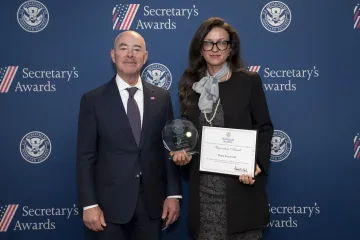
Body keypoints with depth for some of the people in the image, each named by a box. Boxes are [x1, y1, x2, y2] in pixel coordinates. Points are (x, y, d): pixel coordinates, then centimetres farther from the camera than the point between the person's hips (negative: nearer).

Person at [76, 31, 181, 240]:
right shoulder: (93, 100, -3)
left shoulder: (162, 97, 4)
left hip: (152, 202, 2)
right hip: (110, 202, -2)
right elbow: (86, 157, -4)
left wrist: (173, 194, 1)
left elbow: (170, 148, 5)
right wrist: (89, 204, -9)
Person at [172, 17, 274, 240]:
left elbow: (264, 128, 0)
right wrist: (182, 152, -5)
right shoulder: (191, 85, 9)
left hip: (240, 180, -2)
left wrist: (257, 163, -15)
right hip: (203, 185, 3)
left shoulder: (249, 81, 0)